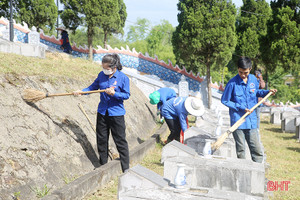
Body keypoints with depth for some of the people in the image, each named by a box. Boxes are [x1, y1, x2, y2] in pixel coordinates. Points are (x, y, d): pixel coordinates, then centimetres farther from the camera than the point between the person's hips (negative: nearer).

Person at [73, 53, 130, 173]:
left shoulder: (123, 78, -11)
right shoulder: (101, 75, 3)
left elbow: (126, 95, -8)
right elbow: (93, 87, 13)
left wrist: (114, 93, -24)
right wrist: (81, 91, -2)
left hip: (116, 114, -5)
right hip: (102, 112, 5)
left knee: (120, 141, 0)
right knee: (101, 140, 13)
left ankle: (126, 168, 10)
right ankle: (103, 164, 30)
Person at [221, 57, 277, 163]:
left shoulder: (253, 79, 4)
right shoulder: (232, 83, -11)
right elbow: (224, 101, -5)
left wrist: (267, 92, 6)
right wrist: (240, 108, -11)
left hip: (251, 121, 4)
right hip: (237, 121, -4)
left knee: (257, 150, 3)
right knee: (240, 150, 6)